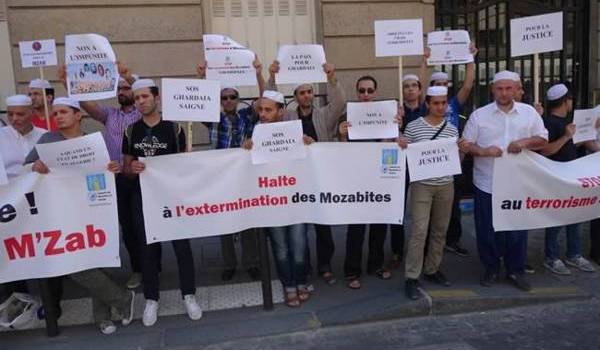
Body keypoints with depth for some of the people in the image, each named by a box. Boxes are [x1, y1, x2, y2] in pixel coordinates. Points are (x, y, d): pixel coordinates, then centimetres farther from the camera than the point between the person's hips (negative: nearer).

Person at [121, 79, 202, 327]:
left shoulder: (173, 128, -1)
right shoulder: (131, 131, 5)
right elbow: (125, 169, 8)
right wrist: (132, 168, -14)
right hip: (143, 196, 2)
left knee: (181, 244, 1)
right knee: (147, 247, 7)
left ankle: (189, 295, 17)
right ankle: (151, 299, 21)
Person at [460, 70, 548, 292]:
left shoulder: (529, 113, 5)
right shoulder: (479, 115, 0)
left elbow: (543, 140, 9)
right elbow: (465, 145, 0)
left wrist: (525, 142, -11)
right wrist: (483, 151, -19)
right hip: (487, 184, -1)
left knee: (517, 229, 8)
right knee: (487, 230, 7)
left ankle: (515, 271, 24)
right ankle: (491, 269, 24)